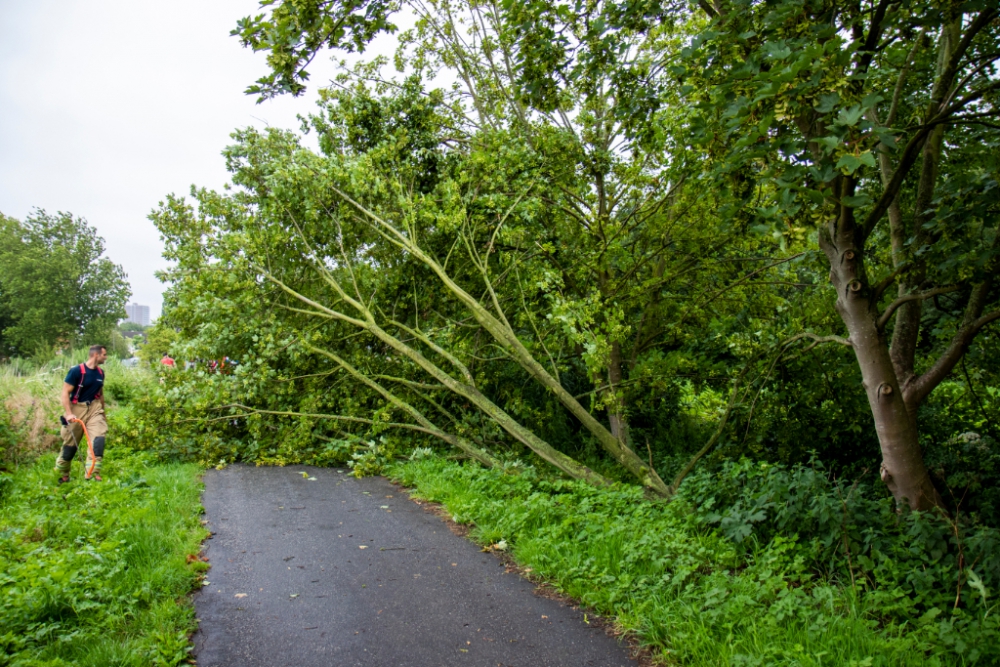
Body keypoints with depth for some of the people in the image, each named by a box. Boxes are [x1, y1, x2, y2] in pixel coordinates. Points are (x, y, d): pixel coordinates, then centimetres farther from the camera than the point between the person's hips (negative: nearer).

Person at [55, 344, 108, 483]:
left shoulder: (100, 372, 6)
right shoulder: (76, 371, -12)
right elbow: (65, 393, -12)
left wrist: (102, 412, 23)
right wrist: (69, 413, -21)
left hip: (94, 408, 4)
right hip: (77, 409, -4)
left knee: (99, 438, -15)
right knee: (70, 443, 8)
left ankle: (92, 472, -14)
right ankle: (62, 474, 29)